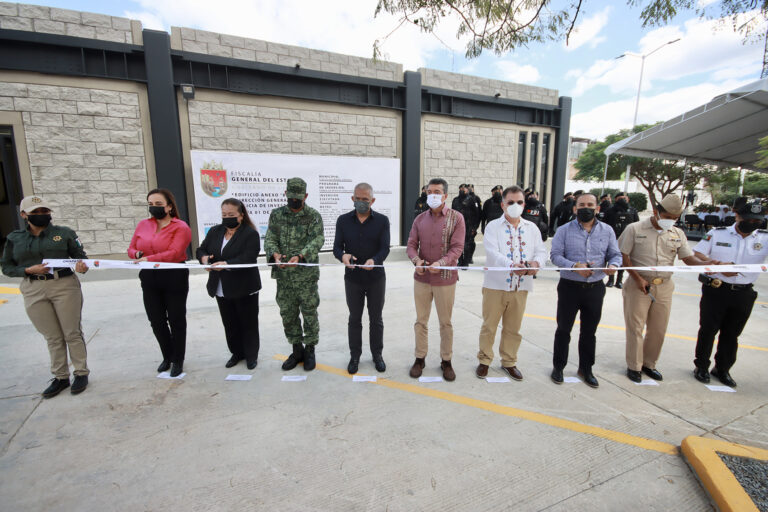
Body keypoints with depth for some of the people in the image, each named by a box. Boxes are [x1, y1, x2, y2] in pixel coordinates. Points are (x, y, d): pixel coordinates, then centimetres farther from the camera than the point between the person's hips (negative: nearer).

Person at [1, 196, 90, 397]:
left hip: (65, 286, -2)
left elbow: (80, 256, 3)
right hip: (34, 292, 2)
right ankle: (60, 377, 23)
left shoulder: (64, 233, 1)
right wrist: (29, 270, -9)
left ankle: (81, 373, 16)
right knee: (52, 337, 9)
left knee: (72, 333, 3)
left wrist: (82, 266, -19)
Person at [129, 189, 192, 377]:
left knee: (176, 320, 7)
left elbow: (174, 253, -20)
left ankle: (178, 360, 24)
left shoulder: (180, 227, -9)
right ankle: (167, 356, 33)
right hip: (149, 280, 5)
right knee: (156, 321, 12)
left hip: (174, 279, -5)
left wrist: (148, 259, -28)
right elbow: (131, 249, 12)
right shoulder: (143, 225, 9)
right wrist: (137, 254, -10)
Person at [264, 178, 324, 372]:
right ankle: (297, 350, 30)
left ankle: (310, 351, 24)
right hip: (283, 275, 4)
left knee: (309, 313, 5)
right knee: (287, 314, 13)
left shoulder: (314, 216, -3)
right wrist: (275, 253, -19)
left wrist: (300, 256, -30)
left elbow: (317, 240, -14)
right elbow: (270, 238, 3)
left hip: (306, 275, -4)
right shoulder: (276, 215, 8)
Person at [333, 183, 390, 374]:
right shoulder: (343, 220, 0)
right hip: (352, 278, 1)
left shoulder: (382, 220, -4)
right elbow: (337, 246, -3)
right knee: (354, 319, 13)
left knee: (376, 319, 13)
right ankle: (355, 356, 30)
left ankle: (377, 355, 32)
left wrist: (374, 260, -33)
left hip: (376, 278, -1)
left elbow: (385, 248, -11)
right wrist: (342, 256, -27)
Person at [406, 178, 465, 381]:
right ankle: (420, 358, 29)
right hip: (421, 278, 3)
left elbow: (457, 248, -11)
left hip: (445, 279, -3)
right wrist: (417, 260, -18)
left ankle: (446, 361, 28)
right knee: (421, 321, 13)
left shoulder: (456, 218, -5)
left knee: (446, 322, 11)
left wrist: (440, 263, -28)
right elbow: (411, 245, 3)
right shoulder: (420, 219, 7)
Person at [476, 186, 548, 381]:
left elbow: (541, 251, 4)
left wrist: (536, 262, -20)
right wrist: (512, 266, -34)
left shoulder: (532, 228, 11)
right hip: (496, 285, -3)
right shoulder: (493, 226, -3)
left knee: (513, 328, 15)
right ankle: (484, 360, 26)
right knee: (489, 326, 8)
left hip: (521, 286, 4)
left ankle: (509, 362, 33)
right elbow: (492, 253, -17)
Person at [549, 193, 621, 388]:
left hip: (595, 288, 3)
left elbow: (616, 254, 8)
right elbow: (555, 255, -9)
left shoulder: (607, 231, 7)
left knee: (589, 331, 14)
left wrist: (612, 265, -14)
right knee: (563, 328, 8)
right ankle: (558, 366, 24)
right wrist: (574, 266, -25)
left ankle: (586, 368, 31)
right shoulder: (564, 230, -3)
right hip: (570, 286, -2)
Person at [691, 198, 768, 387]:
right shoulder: (717, 233, -1)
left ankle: (722, 369, 29)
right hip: (715, 290, -2)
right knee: (708, 330, 6)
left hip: (744, 295, 2)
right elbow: (697, 255, -4)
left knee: (731, 334, 13)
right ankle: (702, 367, 21)